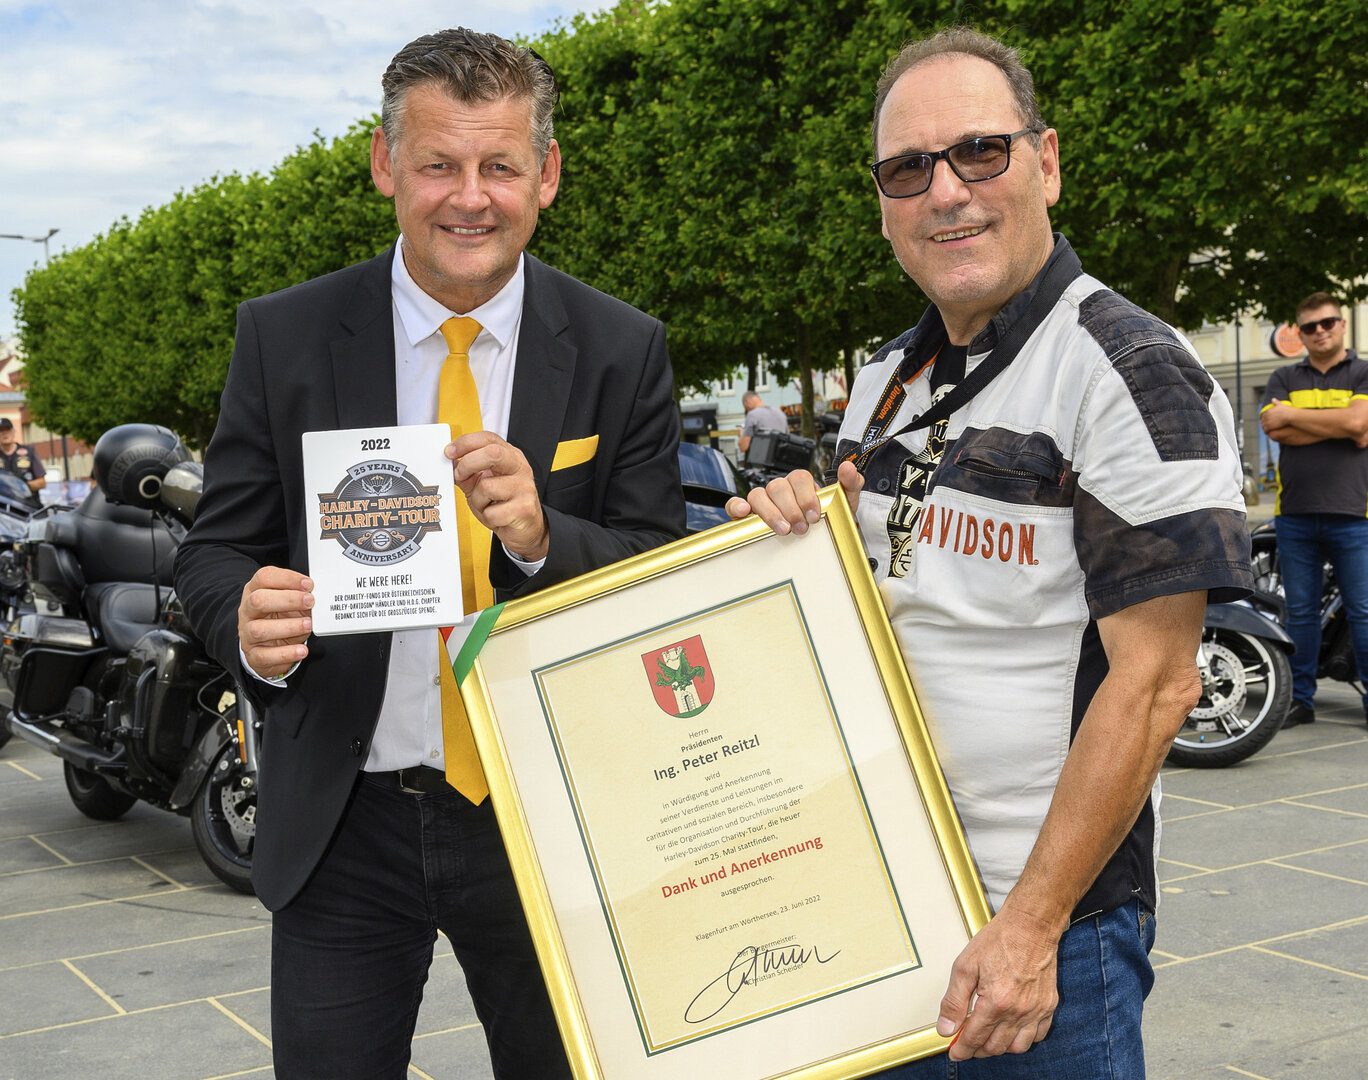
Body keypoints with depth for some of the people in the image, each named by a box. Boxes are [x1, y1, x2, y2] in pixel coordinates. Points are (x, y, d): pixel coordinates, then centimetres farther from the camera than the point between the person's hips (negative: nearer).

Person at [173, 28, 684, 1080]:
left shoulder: (622, 352, -5)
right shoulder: (283, 338, -4)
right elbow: (216, 549, 1)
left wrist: (544, 537, -25)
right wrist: (248, 621, -23)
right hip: (343, 824, 0)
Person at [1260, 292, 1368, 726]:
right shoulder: (1284, 379, 14)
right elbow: (1274, 430, -4)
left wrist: (1291, 414, -5)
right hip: (1295, 512, 2)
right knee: (1300, 613, 6)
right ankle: (1299, 699, 13)